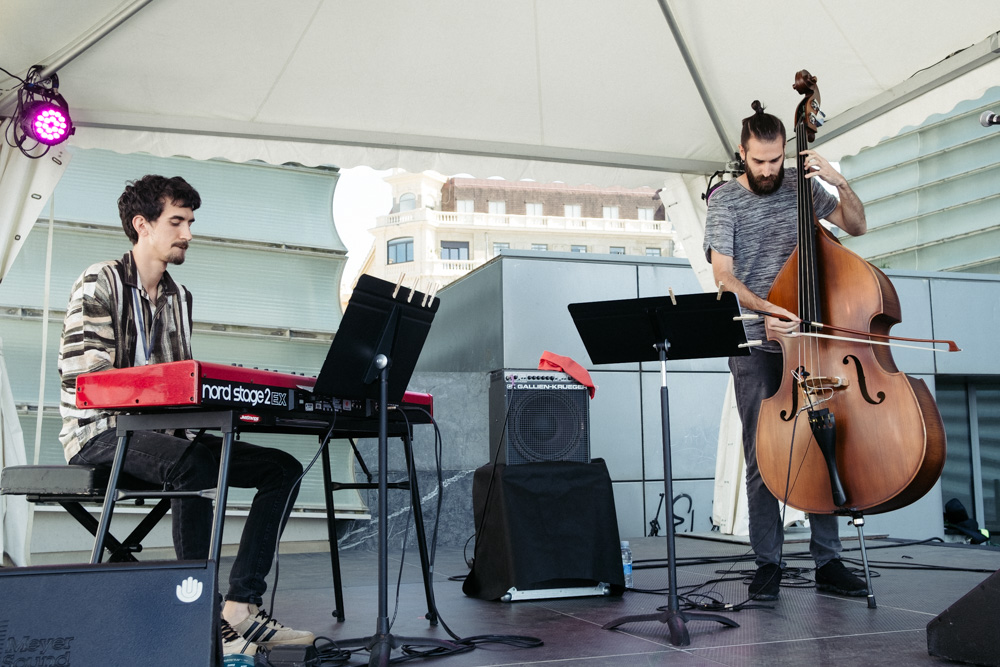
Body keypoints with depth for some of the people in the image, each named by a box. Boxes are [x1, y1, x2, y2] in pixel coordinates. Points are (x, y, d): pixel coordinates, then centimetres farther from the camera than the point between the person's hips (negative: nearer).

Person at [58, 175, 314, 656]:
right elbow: (80, 374, -15)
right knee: (192, 464, -39)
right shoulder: (99, 284, -3)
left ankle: (240, 608, -17)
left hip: (161, 432, 8)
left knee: (283, 468, -9)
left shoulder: (179, 297, 18)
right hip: (101, 433, -7)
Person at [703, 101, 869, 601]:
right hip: (755, 343, -2)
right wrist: (764, 308, -26)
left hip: (804, 334, 3)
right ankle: (767, 564, 6)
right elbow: (723, 276, -9)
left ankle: (828, 560, 9)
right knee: (762, 455, -2)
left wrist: (839, 182, -5)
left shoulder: (801, 185, 9)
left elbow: (856, 226, 12)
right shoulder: (725, 199, 1)